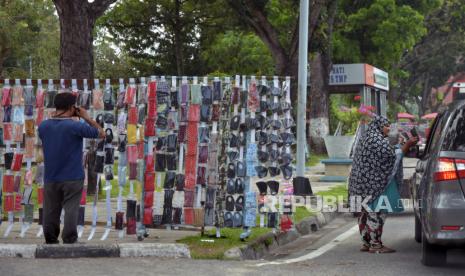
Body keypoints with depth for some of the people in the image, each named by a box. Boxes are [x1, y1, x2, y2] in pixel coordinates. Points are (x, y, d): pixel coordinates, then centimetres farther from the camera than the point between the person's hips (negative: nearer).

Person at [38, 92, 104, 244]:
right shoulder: (76, 126, -15)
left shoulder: (43, 126, -2)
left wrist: (54, 116, 15)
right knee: (71, 212, -1)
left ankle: (51, 242, 20)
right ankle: (69, 242, -2)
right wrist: (86, 117, 4)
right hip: (72, 178, -4)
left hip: (50, 178, 4)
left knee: (51, 213, 12)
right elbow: (101, 133, -4)